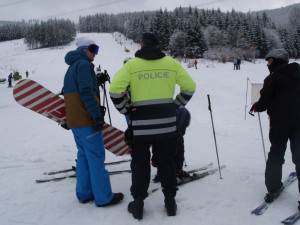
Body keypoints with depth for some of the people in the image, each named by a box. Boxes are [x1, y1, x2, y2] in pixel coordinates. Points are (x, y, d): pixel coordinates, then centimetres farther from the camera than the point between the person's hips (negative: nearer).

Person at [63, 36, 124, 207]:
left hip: (74, 120, 10)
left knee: (83, 156, 15)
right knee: (96, 157, -4)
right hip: (87, 120, -10)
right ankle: (104, 197, 3)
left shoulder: (72, 68, 20)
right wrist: (97, 114, -21)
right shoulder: (83, 64, -11)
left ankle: (84, 194, 21)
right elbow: (86, 92, -21)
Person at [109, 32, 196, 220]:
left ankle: (138, 204, 19)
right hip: (167, 124, 2)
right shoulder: (171, 63, 3)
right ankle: (170, 201, 25)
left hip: (140, 125, -1)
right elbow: (190, 86, 6)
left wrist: (125, 110, 0)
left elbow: (115, 90, -12)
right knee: (167, 162, 15)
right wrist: (176, 105, 13)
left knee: (140, 164, 12)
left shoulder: (131, 64, -3)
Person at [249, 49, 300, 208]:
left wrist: (254, 107, 13)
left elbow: (264, 103, -7)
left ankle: (273, 188, 13)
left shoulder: (273, 78, -6)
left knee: (276, 154, 11)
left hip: (279, 122, -3)